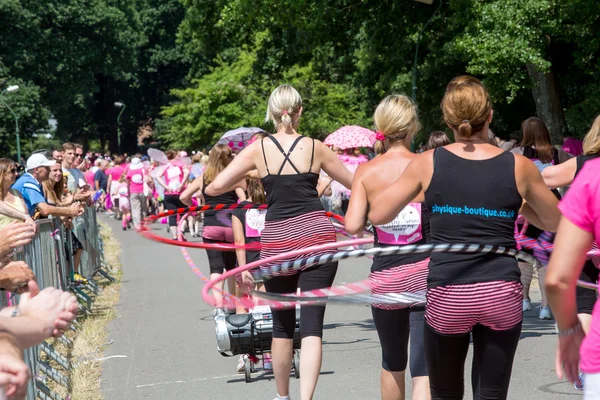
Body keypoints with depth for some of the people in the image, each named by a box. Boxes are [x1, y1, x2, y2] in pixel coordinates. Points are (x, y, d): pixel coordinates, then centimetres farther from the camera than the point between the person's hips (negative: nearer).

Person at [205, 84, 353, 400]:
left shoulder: (259, 149, 0)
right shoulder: (315, 147, 3)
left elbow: (213, 188, -3)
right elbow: (353, 183, 16)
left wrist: (246, 176, 15)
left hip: (277, 243, 1)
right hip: (318, 237, -1)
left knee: (282, 325, 18)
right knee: (312, 325, -3)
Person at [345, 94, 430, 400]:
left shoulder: (366, 171, -2)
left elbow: (352, 226, -10)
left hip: (385, 278, 2)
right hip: (425, 274, -2)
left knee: (392, 364, 22)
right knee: (424, 368, -4)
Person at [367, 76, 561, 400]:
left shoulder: (428, 163, -2)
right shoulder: (519, 166, 0)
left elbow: (377, 215, 5)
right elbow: (553, 222, 14)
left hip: (447, 296, 0)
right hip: (502, 294, 0)